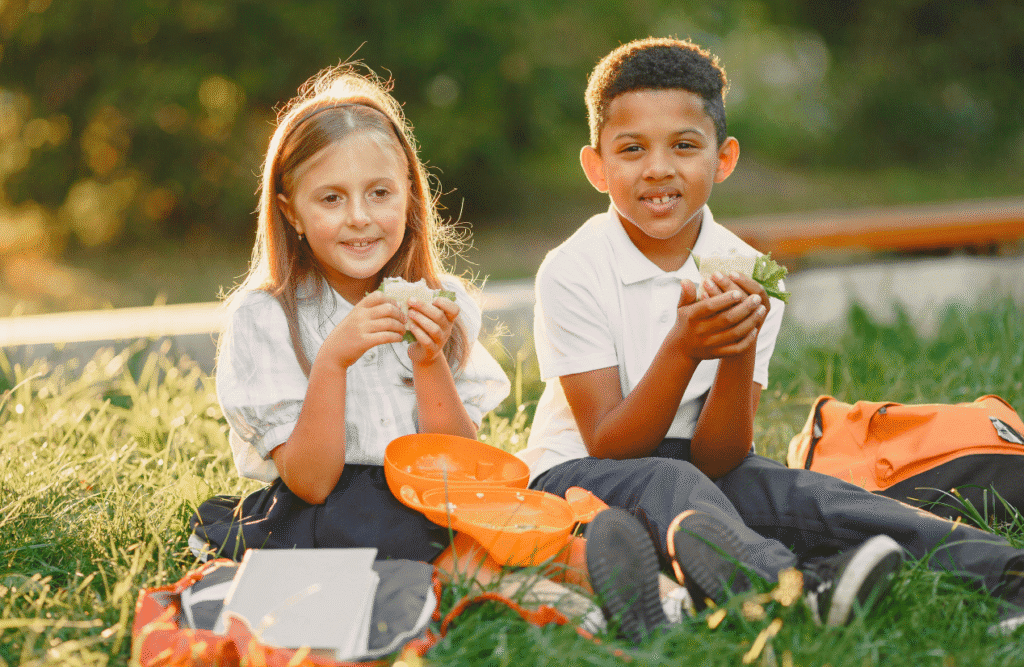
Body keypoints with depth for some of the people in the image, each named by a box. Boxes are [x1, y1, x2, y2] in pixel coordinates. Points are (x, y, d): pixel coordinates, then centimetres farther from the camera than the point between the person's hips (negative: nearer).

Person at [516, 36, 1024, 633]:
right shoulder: (572, 273, -14)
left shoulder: (748, 277, -7)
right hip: (580, 473, -3)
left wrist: (740, 350, -29)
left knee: (791, 491, -25)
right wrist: (683, 348, -32)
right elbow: (609, 448, -18)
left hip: (700, 469, 3)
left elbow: (718, 458, -12)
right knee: (669, 484, -34)